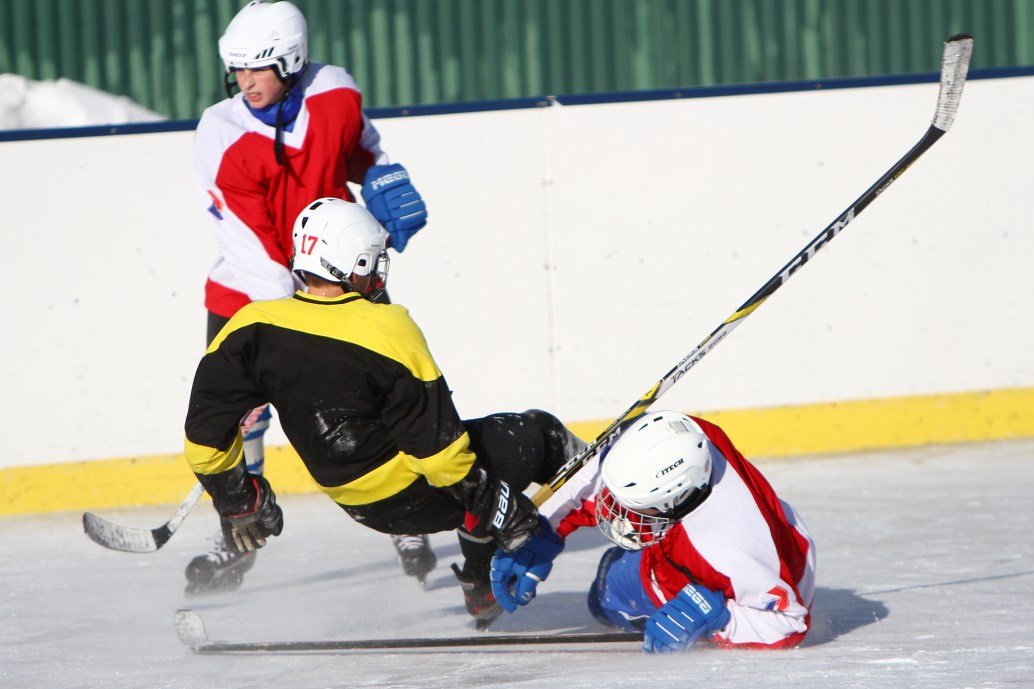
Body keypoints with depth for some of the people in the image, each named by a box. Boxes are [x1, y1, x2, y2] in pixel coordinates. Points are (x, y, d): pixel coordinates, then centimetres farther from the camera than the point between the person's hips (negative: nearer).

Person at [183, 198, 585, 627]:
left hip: (360, 507, 7)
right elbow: (438, 442, -23)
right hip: (417, 497, -7)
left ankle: (483, 590, 40)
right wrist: (490, 506, -10)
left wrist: (236, 500, 11)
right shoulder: (386, 330, -26)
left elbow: (205, 434, -5)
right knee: (541, 437, 13)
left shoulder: (253, 329, -10)